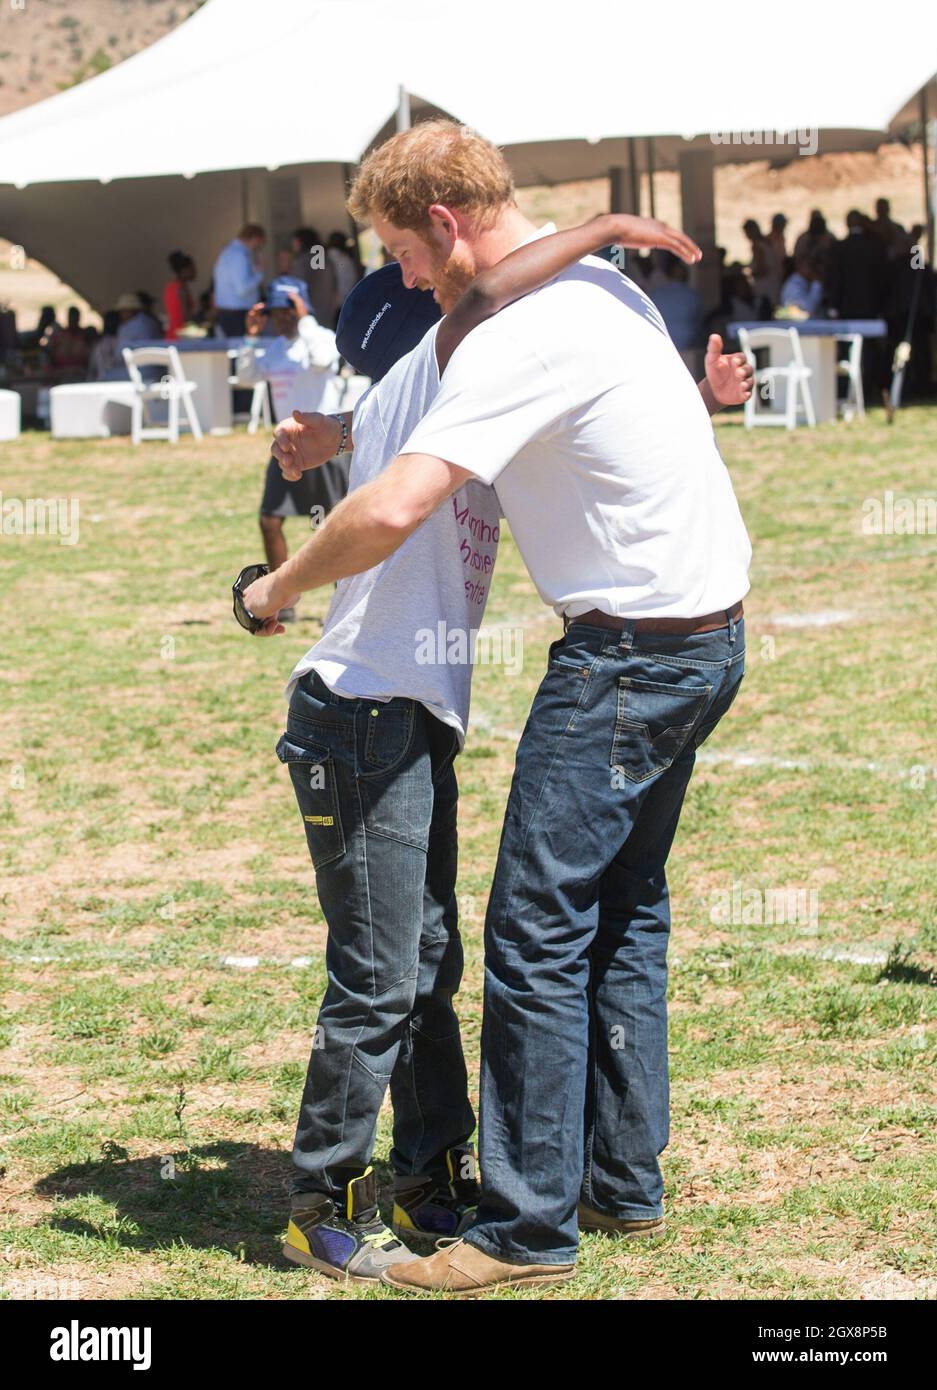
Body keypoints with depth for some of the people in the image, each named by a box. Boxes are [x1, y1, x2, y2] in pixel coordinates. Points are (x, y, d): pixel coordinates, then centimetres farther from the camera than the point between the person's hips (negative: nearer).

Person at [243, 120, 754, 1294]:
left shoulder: (523, 338, -20)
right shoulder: (602, 286, 12)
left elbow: (392, 512, -28)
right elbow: (449, 417, 31)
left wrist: (278, 588, -11)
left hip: (628, 654, -10)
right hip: (705, 635, 10)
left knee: (537, 931, -5)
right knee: (624, 909, 18)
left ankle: (529, 1226, 0)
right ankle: (624, 1182, 26)